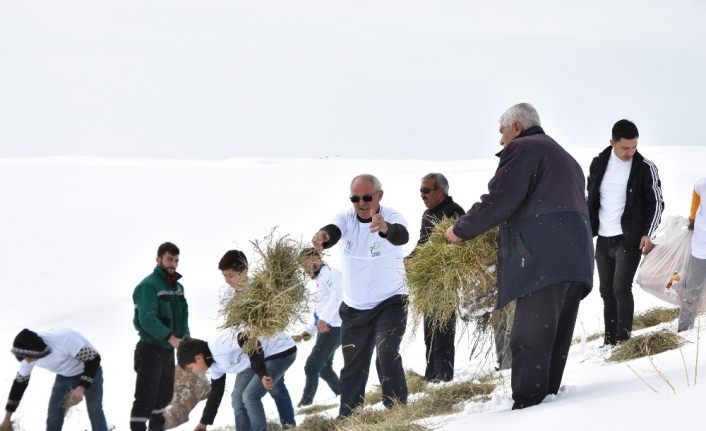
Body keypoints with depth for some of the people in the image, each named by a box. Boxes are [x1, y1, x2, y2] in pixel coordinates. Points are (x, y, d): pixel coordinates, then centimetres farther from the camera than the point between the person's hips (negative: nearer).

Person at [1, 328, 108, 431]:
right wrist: (7, 418, -1)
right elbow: (20, 382, -4)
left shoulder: (64, 340, -41)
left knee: (95, 411, -5)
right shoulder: (28, 355, -20)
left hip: (90, 372, -5)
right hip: (64, 375, 6)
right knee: (53, 416, 2)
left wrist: (81, 388, -42)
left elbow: (94, 359, -32)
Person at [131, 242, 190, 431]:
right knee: (145, 397, -10)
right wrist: (171, 338, -32)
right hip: (151, 349, -8)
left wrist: (185, 336, -9)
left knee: (164, 395, 18)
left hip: (168, 349, 8)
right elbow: (147, 320, -25)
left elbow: (183, 315, 10)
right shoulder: (148, 286, -16)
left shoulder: (177, 287, 10)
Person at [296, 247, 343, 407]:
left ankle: (306, 403, -11)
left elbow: (338, 295, -26)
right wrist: (310, 329, 29)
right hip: (325, 328, 10)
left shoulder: (331, 273, -9)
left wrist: (324, 318, -34)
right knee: (324, 367, 14)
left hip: (333, 328, -10)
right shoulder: (320, 279, 22)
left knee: (311, 366, -12)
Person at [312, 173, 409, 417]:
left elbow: (401, 236, -39)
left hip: (390, 303, -5)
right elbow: (333, 231, -28)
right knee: (352, 367, 14)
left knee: (387, 357, -23)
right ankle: (347, 419, 26)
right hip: (353, 308, 5)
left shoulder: (392, 218, -17)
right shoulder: (346, 219, -7)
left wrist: (385, 228, -63)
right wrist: (323, 235, -54)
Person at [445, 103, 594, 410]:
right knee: (555, 343, 8)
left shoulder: (522, 148, 3)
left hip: (544, 260, -9)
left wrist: (460, 230, 4)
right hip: (576, 261, 9)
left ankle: (526, 409, -17)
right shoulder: (566, 159, 32)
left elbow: (498, 202, -8)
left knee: (529, 343, -12)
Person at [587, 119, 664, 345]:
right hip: (603, 240, 5)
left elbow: (656, 203, -1)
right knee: (606, 291, 8)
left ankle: (623, 340, -13)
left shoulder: (645, 168, -6)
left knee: (621, 288, -14)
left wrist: (648, 234, -12)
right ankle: (610, 341, 14)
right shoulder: (599, 164, 4)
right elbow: (591, 200, 13)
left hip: (629, 240, -5)